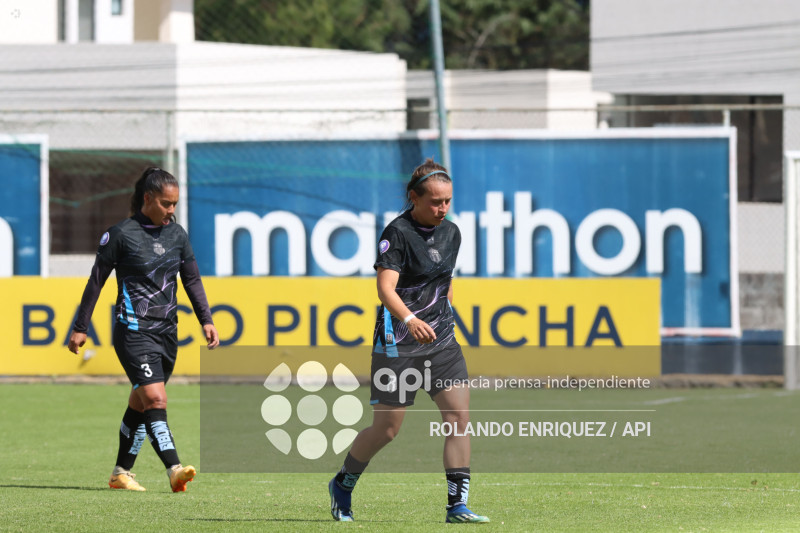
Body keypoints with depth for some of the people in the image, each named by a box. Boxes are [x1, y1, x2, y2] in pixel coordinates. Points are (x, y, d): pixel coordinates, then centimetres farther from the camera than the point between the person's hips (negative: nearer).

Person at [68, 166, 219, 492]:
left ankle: (121, 472, 22)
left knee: (140, 403, 12)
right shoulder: (121, 234, -7)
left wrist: (206, 320, 6)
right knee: (155, 398, -19)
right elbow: (96, 280, -1)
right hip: (134, 329, -6)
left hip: (166, 331, 6)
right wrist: (80, 328, 2)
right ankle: (175, 471, -29)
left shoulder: (177, 235, 9)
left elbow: (192, 279, 16)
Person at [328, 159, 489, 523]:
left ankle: (457, 505, -7)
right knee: (386, 430, 1)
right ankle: (342, 485, 27)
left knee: (459, 415, -9)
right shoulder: (397, 232, -13)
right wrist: (409, 320, -41)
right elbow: (386, 288, -25)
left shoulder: (451, 233, 8)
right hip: (398, 343, -6)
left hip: (441, 342, 6)